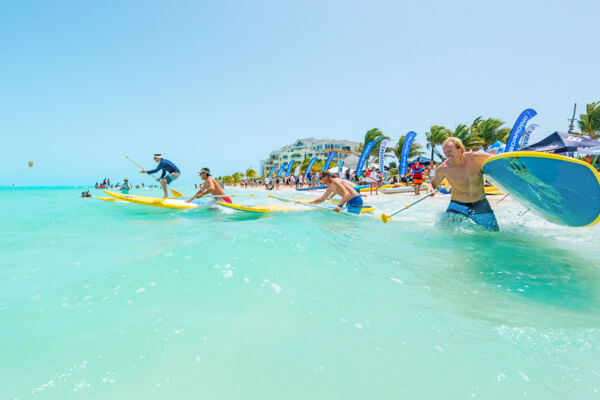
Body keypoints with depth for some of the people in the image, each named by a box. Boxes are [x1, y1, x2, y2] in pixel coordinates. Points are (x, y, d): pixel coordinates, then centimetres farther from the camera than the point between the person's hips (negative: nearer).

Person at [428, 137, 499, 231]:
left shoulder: (476, 158, -13)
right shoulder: (443, 169, -13)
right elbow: (433, 183, 1)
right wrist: (430, 188, -22)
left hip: (480, 205, 1)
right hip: (457, 206, 0)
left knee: (494, 232, 5)